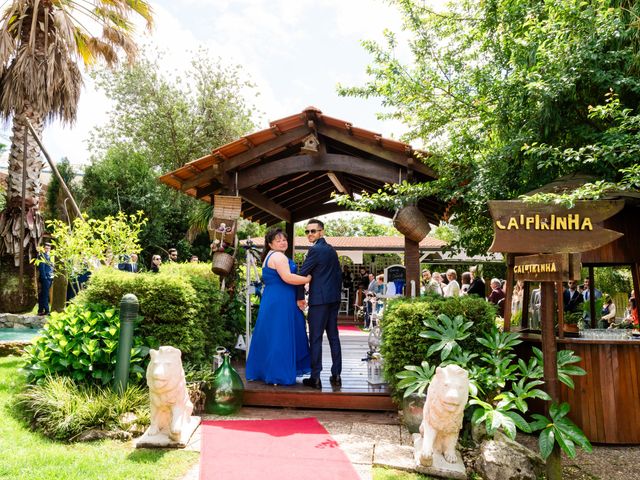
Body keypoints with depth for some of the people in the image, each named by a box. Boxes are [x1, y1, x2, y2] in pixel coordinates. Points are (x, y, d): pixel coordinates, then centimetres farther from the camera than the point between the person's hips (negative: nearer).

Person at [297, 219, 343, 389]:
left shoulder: (315, 250, -12)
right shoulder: (331, 250, 13)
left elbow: (302, 274, -13)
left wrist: (300, 297, -4)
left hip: (319, 300, -8)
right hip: (334, 300, 8)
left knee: (316, 338, -2)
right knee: (333, 337, 10)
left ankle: (315, 378, 1)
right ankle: (336, 375, 15)